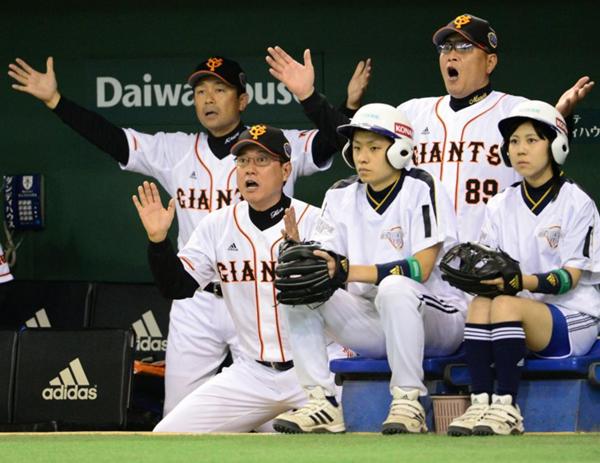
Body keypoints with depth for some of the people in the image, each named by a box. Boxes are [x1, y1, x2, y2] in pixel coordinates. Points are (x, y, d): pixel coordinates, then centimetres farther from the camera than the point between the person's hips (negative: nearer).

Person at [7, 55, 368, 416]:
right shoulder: (175, 151, 8)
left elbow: (328, 143, -17)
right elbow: (111, 139, 5)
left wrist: (349, 106, -37)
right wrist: (54, 100, -2)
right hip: (196, 304, 4)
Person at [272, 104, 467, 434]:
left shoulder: (421, 190, -9)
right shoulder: (342, 196, 8)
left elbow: (420, 268, -21)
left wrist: (347, 271, -29)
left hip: (437, 321, -6)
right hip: (374, 330, 6)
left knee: (393, 287, -37)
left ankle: (408, 403, -30)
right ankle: (321, 404, -17)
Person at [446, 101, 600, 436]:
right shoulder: (501, 206, 14)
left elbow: (571, 277, -11)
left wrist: (522, 281, -28)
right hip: (523, 316, 4)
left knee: (506, 305, -32)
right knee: (480, 304, -27)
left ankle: (507, 408, -35)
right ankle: (481, 403, -34)